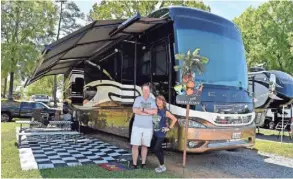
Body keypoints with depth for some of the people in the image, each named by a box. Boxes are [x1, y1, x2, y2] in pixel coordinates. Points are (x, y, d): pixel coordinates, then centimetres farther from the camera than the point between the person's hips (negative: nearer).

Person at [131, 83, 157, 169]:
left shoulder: (152, 101, 2)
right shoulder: (138, 99, -1)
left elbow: (155, 111, -14)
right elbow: (135, 110, -15)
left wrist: (143, 109, -15)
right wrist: (149, 113, -14)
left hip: (148, 127, 1)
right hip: (137, 126, -1)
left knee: (144, 146, 9)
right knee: (135, 145, -1)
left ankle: (143, 164, 20)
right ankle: (134, 164, 10)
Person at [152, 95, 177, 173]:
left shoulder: (165, 112, -10)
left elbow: (174, 119, -11)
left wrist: (169, 128, -10)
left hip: (161, 133, -5)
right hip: (155, 133, 5)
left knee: (155, 149, -8)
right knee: (159, 149, 13)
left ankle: (163, 166, 7)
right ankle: (161, 165, 26)